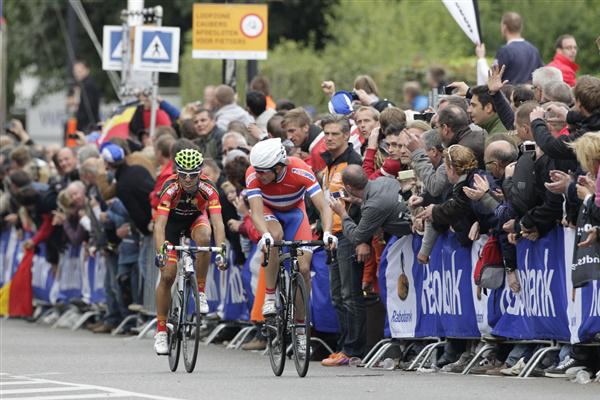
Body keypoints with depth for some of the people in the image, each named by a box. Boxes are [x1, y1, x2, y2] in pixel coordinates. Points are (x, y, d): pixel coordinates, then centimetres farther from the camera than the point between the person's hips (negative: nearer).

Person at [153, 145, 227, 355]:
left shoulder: (208, 189, -33)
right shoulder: (170, 188, -35)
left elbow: (217, 222, -41)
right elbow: (160, 223, -42)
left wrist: (220, 251, -55)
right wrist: (160, 252, -57)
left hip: (196, 218, 1)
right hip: (172, 220, -1)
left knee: (204, 238, -35)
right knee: (167, 276, -10)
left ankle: (201, 291, -16)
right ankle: (161, 331, 1)